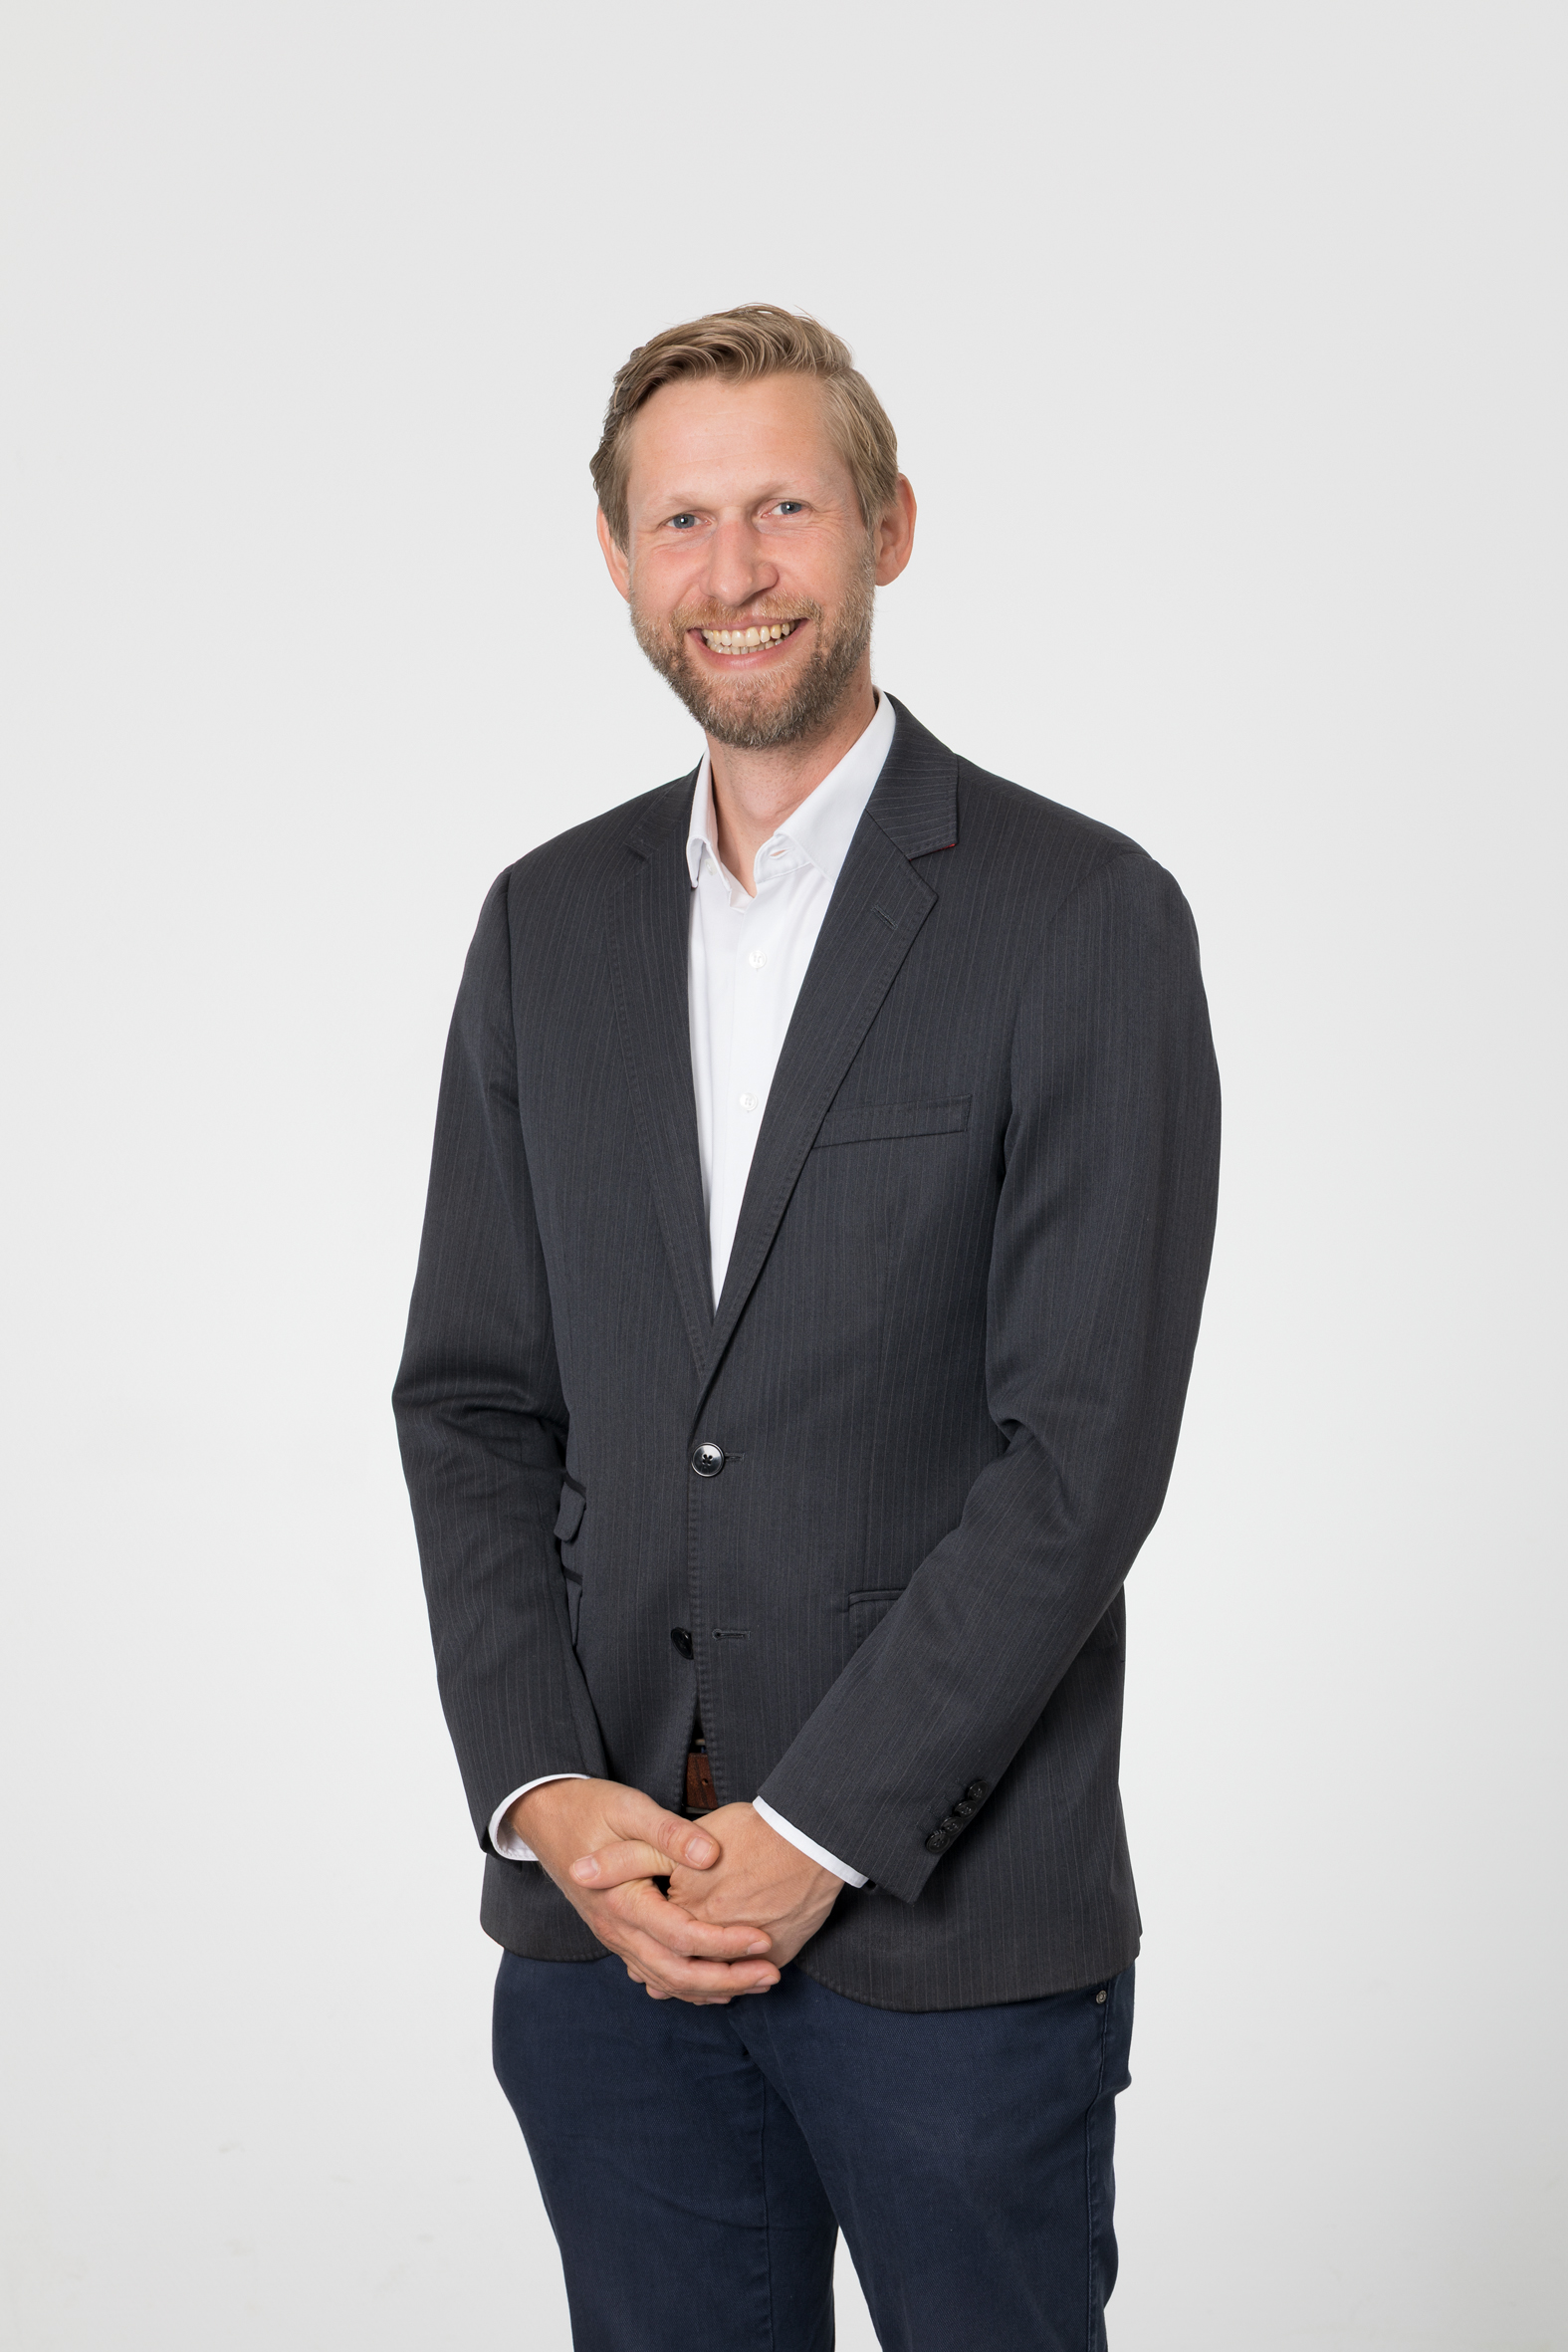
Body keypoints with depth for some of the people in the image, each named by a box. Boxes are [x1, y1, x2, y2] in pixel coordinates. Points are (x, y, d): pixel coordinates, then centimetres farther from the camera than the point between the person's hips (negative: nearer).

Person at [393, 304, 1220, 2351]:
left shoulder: (1086, 920, -7)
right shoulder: (552, 922, 8)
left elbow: (1087, 1446, -12)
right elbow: (472, 1400, 7)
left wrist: (815, 1831, -13)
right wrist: (544, 1792, -5)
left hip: (953, 1927, -4)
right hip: (601, 1909, 4)